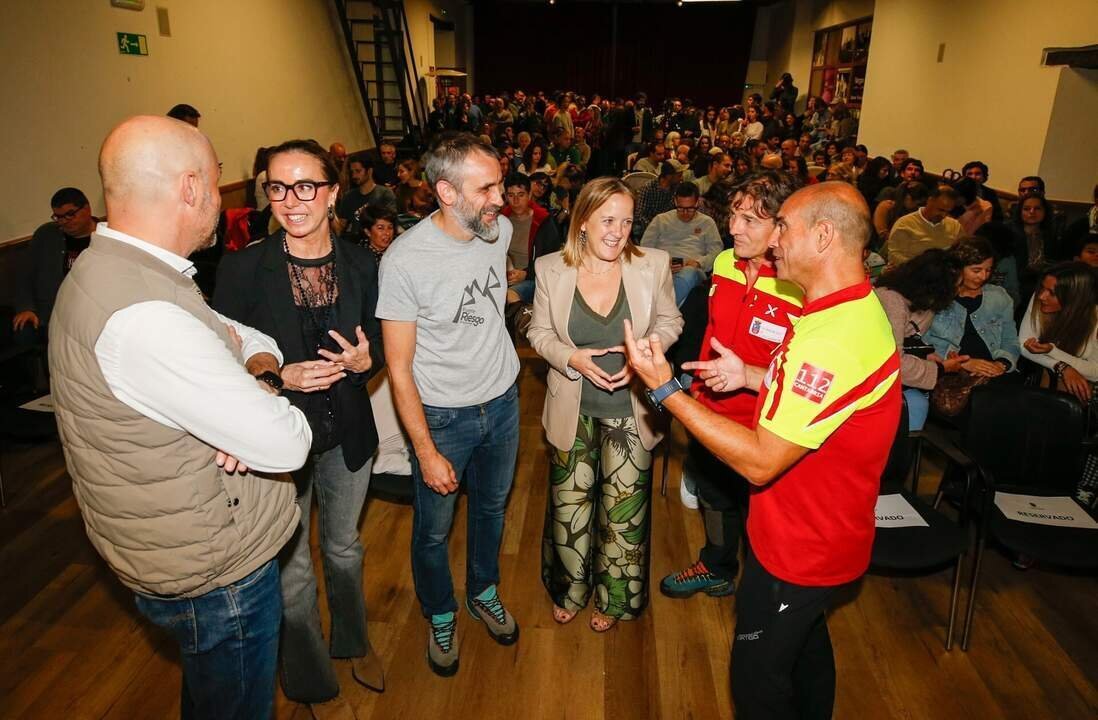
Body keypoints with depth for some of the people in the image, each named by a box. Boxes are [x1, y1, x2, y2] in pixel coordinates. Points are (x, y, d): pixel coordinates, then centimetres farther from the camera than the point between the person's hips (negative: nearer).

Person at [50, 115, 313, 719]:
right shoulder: (143, 316, -33)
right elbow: (286, 446, -31)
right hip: (217, 577, -9)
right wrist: (262, 398, -9)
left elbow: (251, 336, 9)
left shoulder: (107, 269, 2)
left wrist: (257, 370, -13)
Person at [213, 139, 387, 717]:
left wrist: (364, 360, -18)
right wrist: (282, 376, -26)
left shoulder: (359, 262, -7)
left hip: (347, 432, 3)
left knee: (345, 548, 25)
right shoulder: (241, 268, -16)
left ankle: (353, 643, 54)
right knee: (291, 572, 14)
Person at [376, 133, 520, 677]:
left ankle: (483, 592, 50)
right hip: (443, 415, -4)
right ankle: (440, 615, 43)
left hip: (503, 401, 5)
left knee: (491, 507, 24)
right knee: (433, 529, 14)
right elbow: (399, 366, -18)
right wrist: (427, 452, -17)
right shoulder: (405, 259, -24)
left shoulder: (501, 230, -9)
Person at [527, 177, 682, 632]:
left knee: (624, 509, 12)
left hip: (631, 407, 0)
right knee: (570, 504, 15)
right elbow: (538, 332, 1)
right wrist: (571, 357, -19)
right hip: (573, 409, 1)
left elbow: (669, 321, 3)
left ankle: (615, 597, 40)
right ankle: (570, 588, 44)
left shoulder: (653, 265, -11)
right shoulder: (551, 270, -9)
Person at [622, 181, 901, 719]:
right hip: (818, 532, 10)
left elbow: (760, 462, -31)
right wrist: (751, 376, 3)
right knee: (805, 644, 31)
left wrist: (664, 389, -28)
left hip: (799, 547, -10)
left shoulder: (835, 338, -34)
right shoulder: (854, 308, 1)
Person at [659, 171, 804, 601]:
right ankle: (716, 569, 56)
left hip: (761, 430, -7)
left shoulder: (805, 288, -26)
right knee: (713, 497, 28)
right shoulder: (725, 263, -4)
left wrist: (749, 375, -29)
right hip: (710, 410, 7)